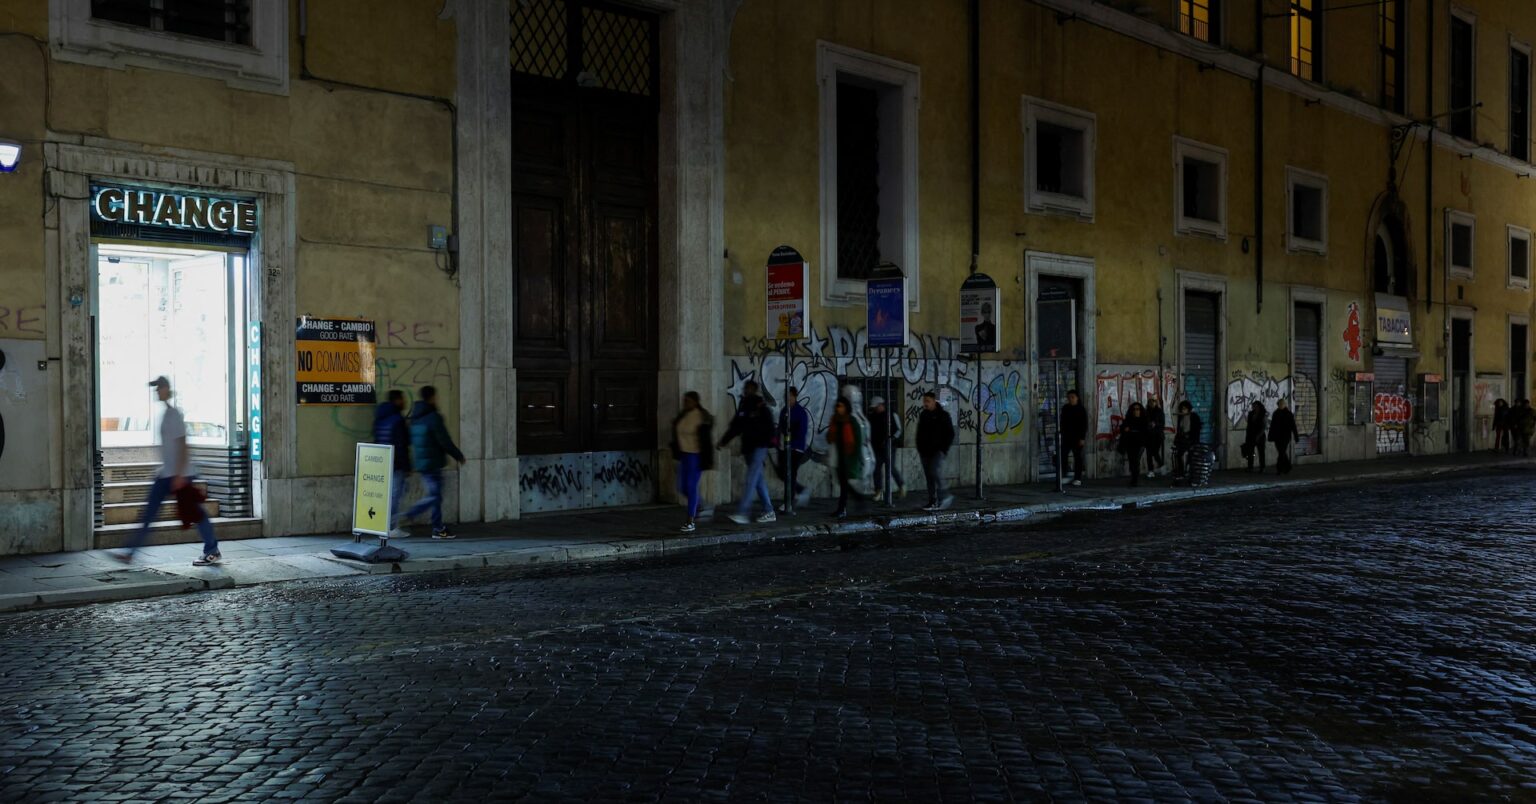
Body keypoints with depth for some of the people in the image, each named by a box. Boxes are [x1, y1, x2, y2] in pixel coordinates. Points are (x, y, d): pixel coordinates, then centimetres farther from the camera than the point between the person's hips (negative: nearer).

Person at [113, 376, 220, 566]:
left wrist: (179, 474, -22)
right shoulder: (165, 414, 13)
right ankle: (130, 552, 8)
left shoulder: (173, 415, -15)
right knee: (149, 512, 6)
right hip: (166, 474, 9)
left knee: (194, 512, -2)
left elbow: (182, 445, -19)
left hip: (178, 474, -9)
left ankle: (213, 552, 7)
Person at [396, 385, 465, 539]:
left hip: (420, 462, 9)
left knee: (435, 494, 13)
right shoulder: (433, 417, -15)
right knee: (434, 496, -4)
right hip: (432, 462, -9)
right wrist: (459, 456, -4)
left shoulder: (415, 418, 10)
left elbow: (412, 440, 17)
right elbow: (445, 441, -15)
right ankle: (407, 517, -14)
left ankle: (438, 528, 14)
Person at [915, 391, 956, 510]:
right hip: (925, 452, 6)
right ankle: (933, 502, 9)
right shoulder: (923, 415, 14)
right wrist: (920, 449, 10)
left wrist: (944, 449, -11)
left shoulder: (943, 415, -4)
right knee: (929, 477, 5)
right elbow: (919, 433, 21)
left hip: (937, 451, -6)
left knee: (935, 473, -19)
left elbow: (950, 434, -4)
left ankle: (944, 496, -6)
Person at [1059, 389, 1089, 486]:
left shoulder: (1081, 409, -4)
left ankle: (1077, 479, 4)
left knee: (1077, 457, 1)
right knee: (1063, 455, -4)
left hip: (1077, 437, -4)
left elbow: (1084, 425, -6)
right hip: (1066, 437, 4)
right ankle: (1063, 476, 4)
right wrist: (1061, 434, 12)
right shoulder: (1065, 408, 9)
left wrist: (1082, 438, -12)